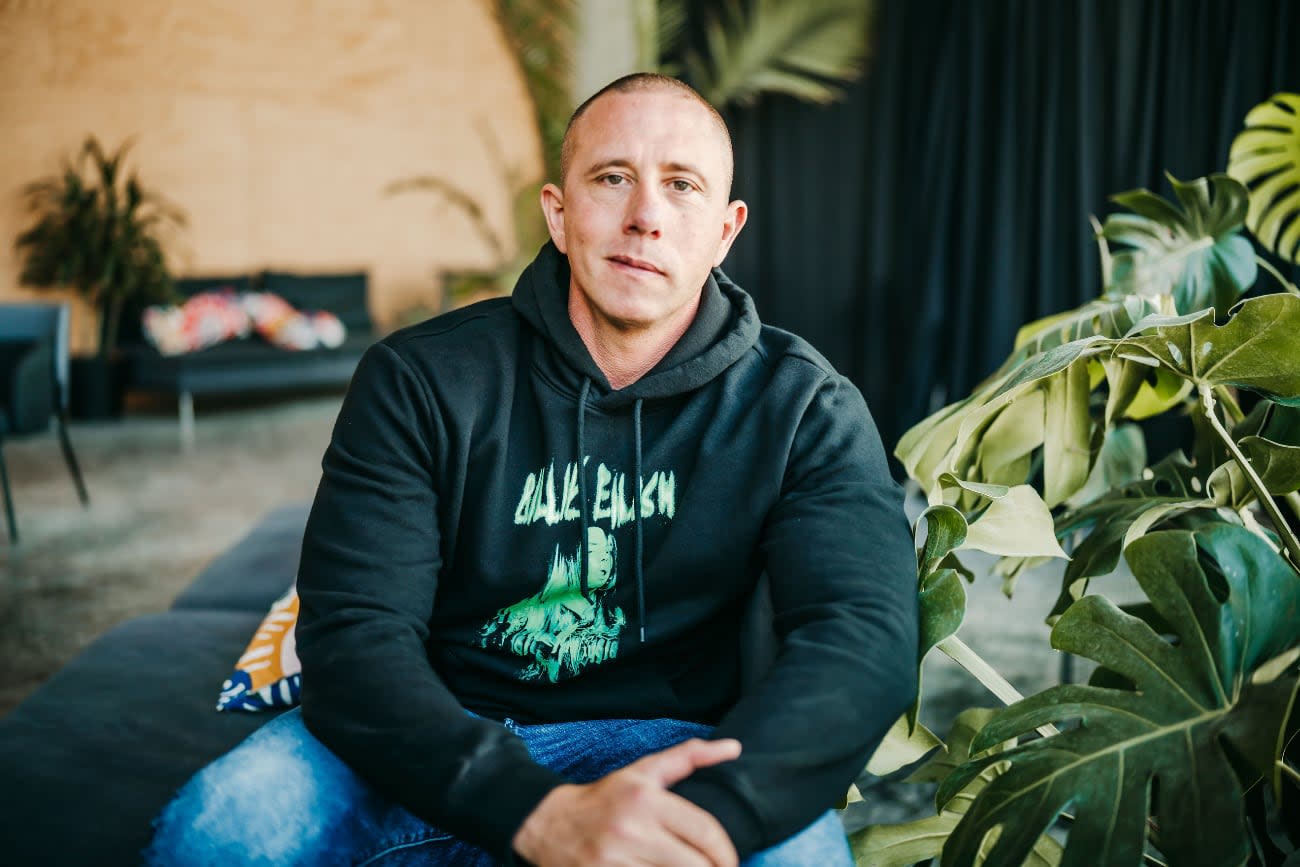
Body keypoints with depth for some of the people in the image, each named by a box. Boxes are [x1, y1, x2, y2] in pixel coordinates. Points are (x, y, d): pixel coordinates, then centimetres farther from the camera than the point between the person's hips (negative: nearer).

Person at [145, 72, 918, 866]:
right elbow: (353, 633, -15)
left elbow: (867, 637, -18)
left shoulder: (804, 410, -4)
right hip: (440, 744, 2)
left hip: (661, 743, -1)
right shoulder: (420, 382, -6)